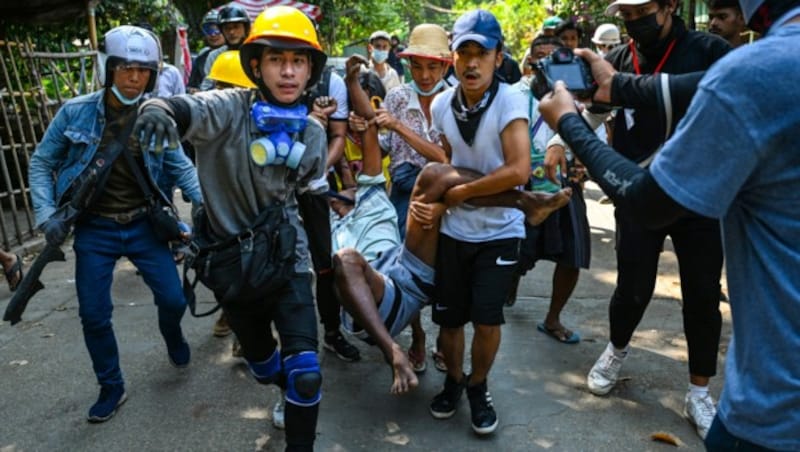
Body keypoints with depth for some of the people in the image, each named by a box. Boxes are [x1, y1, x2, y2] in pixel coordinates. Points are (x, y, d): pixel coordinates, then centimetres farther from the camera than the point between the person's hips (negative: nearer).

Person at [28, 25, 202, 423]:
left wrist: (205, 201, -11)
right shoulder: (75, 112, -9)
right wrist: (46, 215, -9)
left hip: (143, 225, 1)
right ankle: (111, 388, 27)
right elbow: (41, 163, 2)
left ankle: (172, 335, 39)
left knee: (173, 299, 1)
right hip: (94, 229, 0)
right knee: (94, 315, 5)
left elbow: (180, 167, 4)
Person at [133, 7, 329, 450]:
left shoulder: (313, 132, -2)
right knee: (264, 367, 19)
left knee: (305, 373, -8)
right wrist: (158, 109, -59)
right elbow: (188, 110, -36)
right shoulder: (231, 109, -15)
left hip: (286, 259, 1)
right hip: (232, 261, -1)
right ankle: (293, 395, 53)